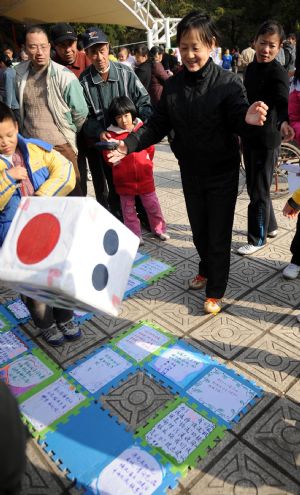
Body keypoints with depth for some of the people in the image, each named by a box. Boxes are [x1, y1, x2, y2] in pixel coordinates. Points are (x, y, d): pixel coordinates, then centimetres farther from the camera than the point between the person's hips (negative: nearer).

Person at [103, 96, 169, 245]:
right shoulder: (112, 135, -7)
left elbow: (150, 149, 10)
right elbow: (108, 157, 0)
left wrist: (146, 164, 9)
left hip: (145, 177, 1)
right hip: (124, 181, -1)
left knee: (152, 204, 12)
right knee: (128, 209, 9)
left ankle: (159, 229, 29)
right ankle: (135, 235, 23)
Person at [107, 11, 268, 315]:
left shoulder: (228, 82, -14)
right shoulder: (172, 85, -2)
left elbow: (237, 122, -18)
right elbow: (158, 125, 0)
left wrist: (248, 119, -42)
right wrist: (131, 143, -15)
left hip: (222, 173, -4)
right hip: (190, 173, 4)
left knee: (218, 234, 6)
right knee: (198, 230, 19)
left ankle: (215, 291, 24)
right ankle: (206, 270, 46)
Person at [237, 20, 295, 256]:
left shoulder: (278, 73, -15)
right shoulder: (251, 67, 8)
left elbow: (282, 102, -30)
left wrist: (283, 122, -50)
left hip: (266, 140, -8)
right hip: (250, 137, 8)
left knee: (258, 191, 1)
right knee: (255, 186, 18)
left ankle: (258, 239, 16)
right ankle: (269, 226, 36)